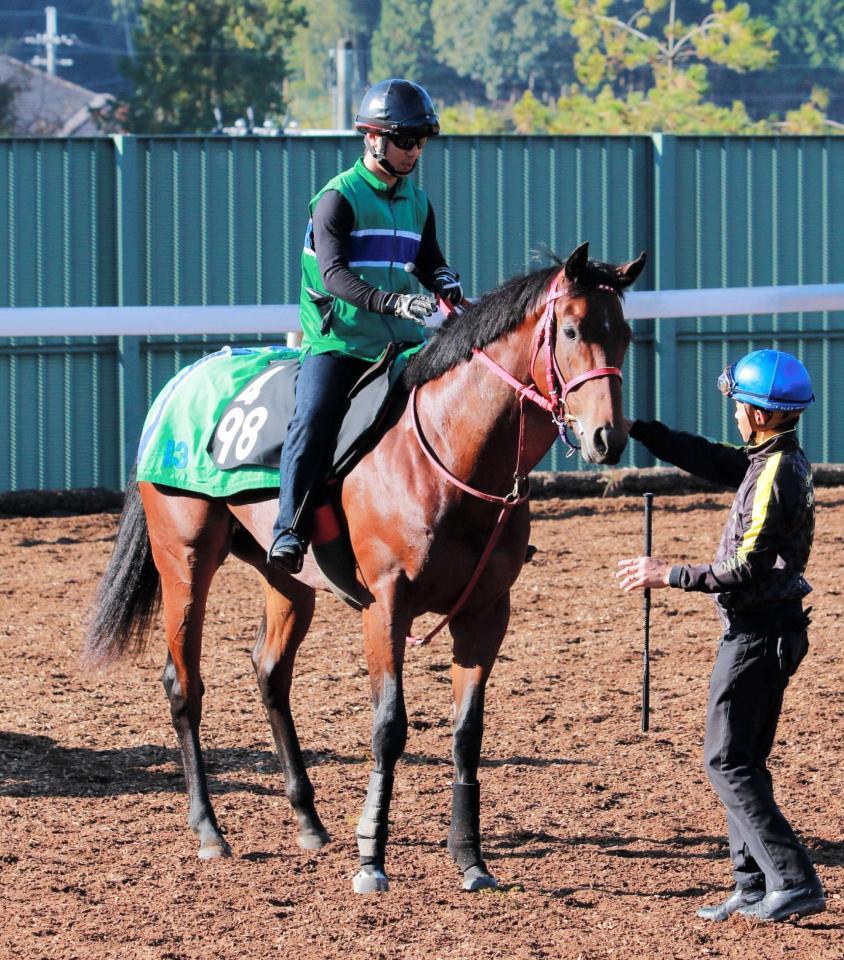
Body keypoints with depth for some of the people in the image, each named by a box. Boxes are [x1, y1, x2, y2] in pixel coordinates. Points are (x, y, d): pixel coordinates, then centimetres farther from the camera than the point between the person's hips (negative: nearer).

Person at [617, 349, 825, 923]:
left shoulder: (776, 474, -20)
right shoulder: (777, 461, 10)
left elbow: (746, 571, -23)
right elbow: (703, 458, 20)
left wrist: (668, 575, -16)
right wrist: (632, 426, 18)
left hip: (757, 632, -10)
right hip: (771, 629, 10)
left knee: (727, 762, -7)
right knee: (744, 761, 15)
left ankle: (795, 882, -12)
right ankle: (755, 888, 17)